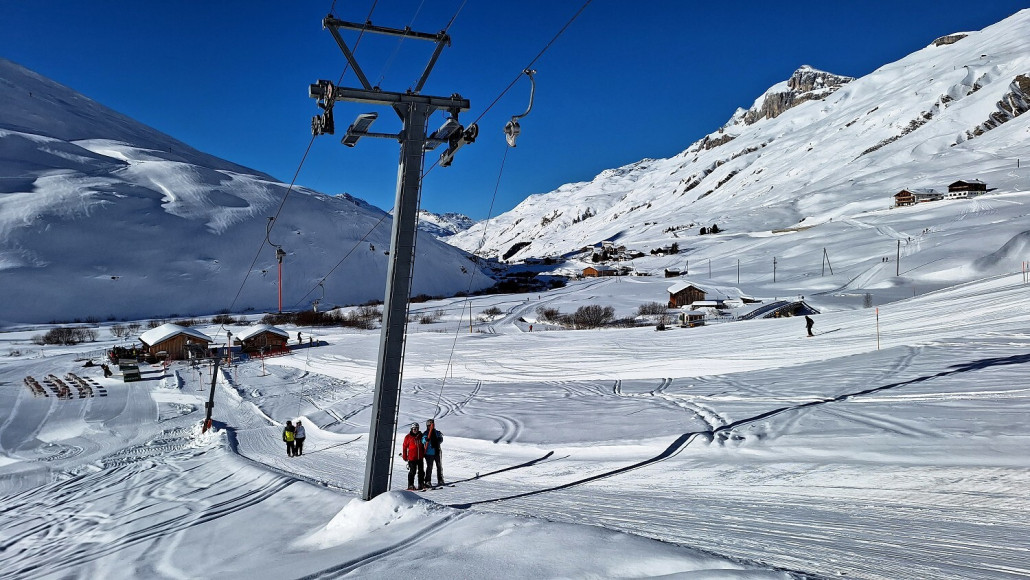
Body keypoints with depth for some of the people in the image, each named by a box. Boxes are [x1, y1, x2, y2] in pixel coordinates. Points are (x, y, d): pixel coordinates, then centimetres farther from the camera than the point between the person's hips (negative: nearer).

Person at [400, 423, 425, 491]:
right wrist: (404, 456, 0)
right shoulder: (408, 437, -4)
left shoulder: (420, 436, 8)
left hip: (420, 457, 4)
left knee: (421, 472, 8)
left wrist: (424, 453, 18)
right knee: (412, 472, -4)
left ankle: (421, 484, 18)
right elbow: (404, 447, 0)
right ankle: (410, 485, 4)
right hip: (412, 458, -4)